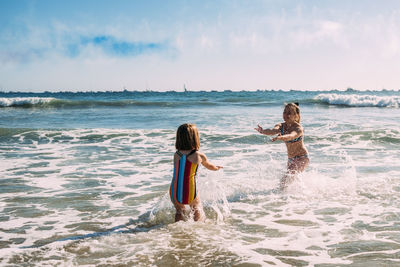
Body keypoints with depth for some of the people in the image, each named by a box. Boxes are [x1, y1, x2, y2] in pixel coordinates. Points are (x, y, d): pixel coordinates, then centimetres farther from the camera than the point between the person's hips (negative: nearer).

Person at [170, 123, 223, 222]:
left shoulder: (176, 155, 0)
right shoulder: (199, 156, -6)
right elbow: (209, 166, 16)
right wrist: (216, 168, 41)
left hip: (175, 194, 2)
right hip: (190, 194, -2)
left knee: (179, 211, 30)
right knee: (198, 209, 28)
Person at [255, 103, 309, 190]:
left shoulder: (299, 128, -21)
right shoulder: (281, 126, -5)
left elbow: (291, 136, -44)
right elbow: (273, 131, -28)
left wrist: (280, 137, -66)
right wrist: (263, 131, -51)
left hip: (302, 158, -7)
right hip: (290, 159, 7)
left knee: (286, 180, -25)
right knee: (291, 180, 24)